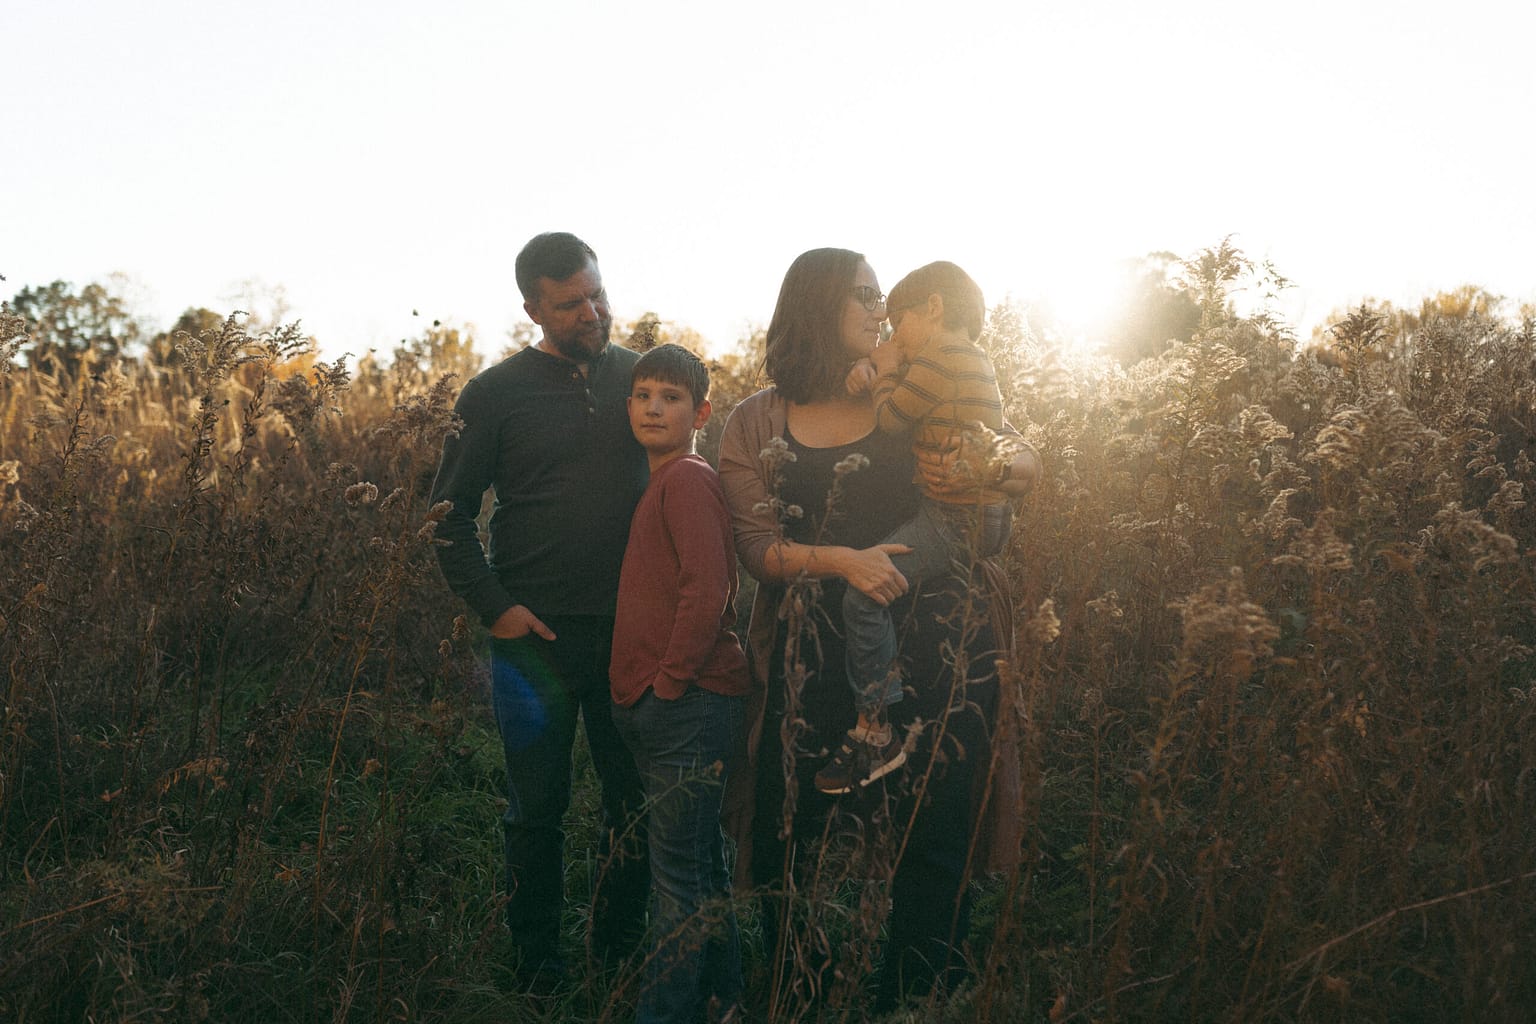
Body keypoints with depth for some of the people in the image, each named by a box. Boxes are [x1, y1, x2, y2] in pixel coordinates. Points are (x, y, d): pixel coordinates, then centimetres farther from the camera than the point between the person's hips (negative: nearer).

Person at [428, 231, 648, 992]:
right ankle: (535, 958, 27)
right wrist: (492, 607, -7)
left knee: (635, 798, 11)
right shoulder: (495, 394, -3)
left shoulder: (641, 376, 4)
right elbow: (450, 512, 1)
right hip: (536, 635, -2)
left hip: (632, 630, 2)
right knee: (538, 805, 10)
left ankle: (622, 945, 30)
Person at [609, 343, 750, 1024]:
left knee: (680, 877, 0)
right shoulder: (663, 482, 15)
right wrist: (647, 692, 15)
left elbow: (707, 590, -22)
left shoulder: (688, 479, -13)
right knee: (697, 865, 20)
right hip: (661, 711, 10)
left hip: (687, 706, -10)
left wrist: (668, 681, -15)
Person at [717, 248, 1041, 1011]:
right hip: (811, 661, -1)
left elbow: (1028, 466, 9)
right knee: (791, 834, 7)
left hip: (931, 653, 1)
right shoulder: (754, 425, 3)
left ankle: (914, 997, 28)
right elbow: (757, 546, -5)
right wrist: (839, 560, -23)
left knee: (935, 834, 6)